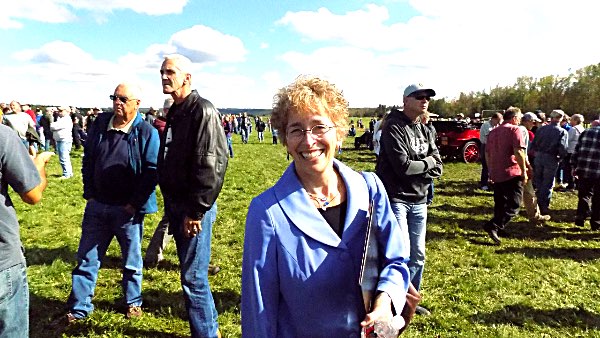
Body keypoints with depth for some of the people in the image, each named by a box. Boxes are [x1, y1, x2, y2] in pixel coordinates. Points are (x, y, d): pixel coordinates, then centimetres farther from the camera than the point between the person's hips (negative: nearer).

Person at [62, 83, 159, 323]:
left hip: (128, 209, -4)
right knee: (87, 258, 12)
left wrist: (134, 204, -13)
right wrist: (89, 193, 6)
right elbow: (88, 159, 12)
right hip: (97, 205, 4)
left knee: (131, 260, 13)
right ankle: (79, 307, 27)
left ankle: (133, 302, 32)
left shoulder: (146, 132, -11)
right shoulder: (100, 123, 3)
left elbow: (152, 171, -13)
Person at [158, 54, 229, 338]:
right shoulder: (174, 112, 14)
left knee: (193, 278, -1)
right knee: (191, 273, 19)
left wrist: (196, 210, -22)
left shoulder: (203, 111, -15)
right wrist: (170, 205, 17)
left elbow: (213, 164, -23)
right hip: (176, 205, 10)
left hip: (194, 209, -9)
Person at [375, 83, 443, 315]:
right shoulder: (393, 127, -11)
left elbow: (437, 169, 4)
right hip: (395, 199, -7)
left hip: (419, 201, 7)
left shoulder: (426, 132, 12)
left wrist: (415, 168, -12)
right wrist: (428, 161, -6)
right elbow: (403, 165, -22)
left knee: (418, 255, 14)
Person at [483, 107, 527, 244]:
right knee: (514, 205, -5)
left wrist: (491, 171, 27)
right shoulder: (514, 130, -6)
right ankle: (493, 226, -18)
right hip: (512, 173, -7)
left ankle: (496, 229, 20)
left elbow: (487, 153, 20)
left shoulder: (493, 132, 16)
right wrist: (524, 171, -11)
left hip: (496, 174, 7)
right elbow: (519, 152, -17)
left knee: (500, 205, 17)